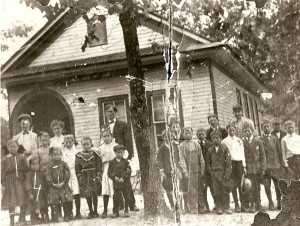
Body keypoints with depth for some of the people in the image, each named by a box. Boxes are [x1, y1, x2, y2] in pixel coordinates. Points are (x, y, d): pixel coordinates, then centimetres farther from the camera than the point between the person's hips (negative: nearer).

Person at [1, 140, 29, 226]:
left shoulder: (22, 157, 5)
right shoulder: (5, 159, 4)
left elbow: (26, 170, 6)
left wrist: (27, 181, -1)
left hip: (21, 181, 0)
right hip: (10, 182, 0)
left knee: (23, 201, -3)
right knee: (11, 203, 6)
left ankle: (22, 219, 14)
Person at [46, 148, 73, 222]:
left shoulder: (64, 164, 1)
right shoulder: (51, 165, 3)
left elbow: (67, 174, -4)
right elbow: (48, 175, -2)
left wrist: (63, 182, -13)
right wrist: (53, 184, -12)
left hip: (64, 186, -1)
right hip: (54, 186, 1)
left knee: (67, 202, -2)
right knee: (56, 203, 2)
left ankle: (67, 216, 11)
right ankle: (58, 216, 13)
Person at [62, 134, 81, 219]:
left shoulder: (76, 151, 9)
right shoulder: (62, 152, 9)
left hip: (75, 173, 0)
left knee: (76, 194, -6)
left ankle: (78, 212, 0)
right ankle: (70, 213, 9)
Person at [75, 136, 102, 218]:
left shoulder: (95, 154, -1)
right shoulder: (79, 156, 2)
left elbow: (99, 166, -1)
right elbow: (77, 169, 3)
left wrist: (98, 177, -7)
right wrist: (80, 178, -3)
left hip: (94, 177, -1)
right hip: (85, 177, 1)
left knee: (95, 195, 3)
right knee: (87, 195, 5)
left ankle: (95, 211, 14)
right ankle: (91, 211, 16)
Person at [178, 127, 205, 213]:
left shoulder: (196, 144, 10)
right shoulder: (181, 146, 1)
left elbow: (201, 158, 11)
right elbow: (181, 160, -6)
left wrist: (202, 170, 4)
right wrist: (185, 172, -16)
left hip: (197, 171, 3)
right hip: (187, 172, -3)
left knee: (199, 190, 5)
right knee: (187, 191, -4)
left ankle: (201, 208, 12)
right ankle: (188, 209, 2)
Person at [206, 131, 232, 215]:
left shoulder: (225, 148, 1)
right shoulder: (210, 150, 9)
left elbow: (228, 161, -3)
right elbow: (208, 162, 17)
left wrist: (227, 174, -9)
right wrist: (210, 171, 4)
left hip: (223, 172, -2)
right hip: (214, 173, 2)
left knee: (225, 190, -1)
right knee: (216, 191, 1)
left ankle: (225, 207, 9)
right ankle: (218, 207, 9)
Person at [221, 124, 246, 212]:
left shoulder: (239, 140, 13)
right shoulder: (224, 141, 4)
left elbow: (242, 153, 13)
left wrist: (244, 166, 7)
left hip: (239, 162, 2)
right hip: (230, 163, -2)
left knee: (241, 184, 0)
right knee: (234, 184, -1)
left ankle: (243, 205, 3)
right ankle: (236, 205, 3)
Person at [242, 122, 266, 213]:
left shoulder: (258, 141, 4)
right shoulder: (241, 142, -1)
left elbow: (263, 155, 5)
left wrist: (263, 168, -2)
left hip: (257, 168, 2)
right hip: (247, 168, -2)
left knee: (257, 188, 9)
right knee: (249, 188, -7)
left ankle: (257, 204, 19)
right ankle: (251, 206, -1)